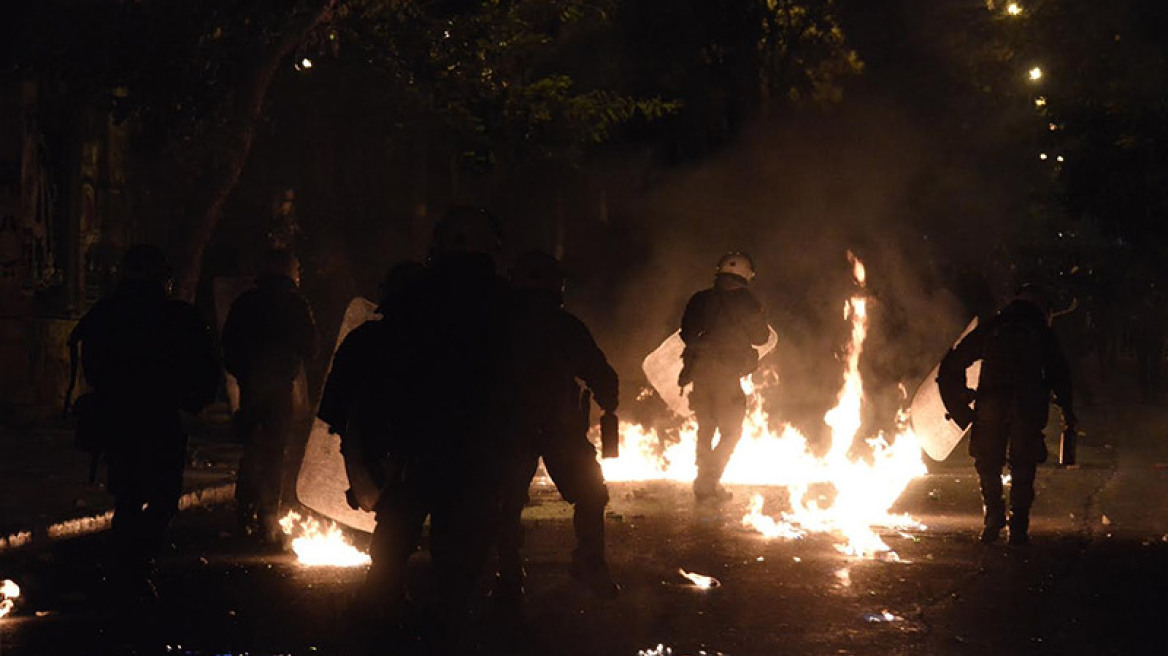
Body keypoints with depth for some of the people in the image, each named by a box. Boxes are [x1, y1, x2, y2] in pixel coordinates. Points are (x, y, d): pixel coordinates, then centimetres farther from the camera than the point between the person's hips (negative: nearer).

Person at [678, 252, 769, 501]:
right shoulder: (745, 301, -3)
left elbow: (686, 333, 11)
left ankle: (705, 483, 17)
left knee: (705, 429, 15)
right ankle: (709, 480, -9)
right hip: (727, 372, -4)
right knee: (731, 431, 4)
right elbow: (761, 337, 5)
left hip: (699, 369, 4)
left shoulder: (700, 299, 7)